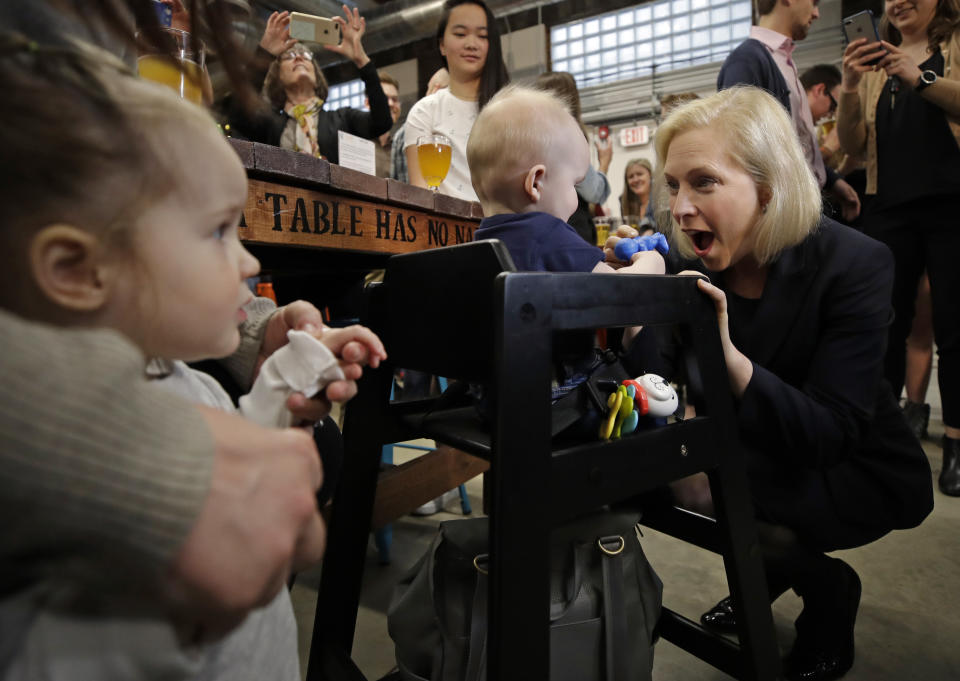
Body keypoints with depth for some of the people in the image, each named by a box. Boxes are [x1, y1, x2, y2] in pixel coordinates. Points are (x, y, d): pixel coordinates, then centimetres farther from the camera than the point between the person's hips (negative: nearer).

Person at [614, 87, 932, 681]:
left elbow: (830, 437, -29)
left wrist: (728, 356, -45)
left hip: (860, 472, -5)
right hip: (754, 455, 6)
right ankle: (771, 566, 15)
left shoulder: (854, 265, -24)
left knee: (691, 479, -27)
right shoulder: (692, 259, -12)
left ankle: (828, 588, 5)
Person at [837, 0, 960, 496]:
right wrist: (849, 90, -8)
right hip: (890, 210, 2)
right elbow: (853, 146, 7)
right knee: (885, 324, 1)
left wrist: (920, 79, -17)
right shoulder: (875, 65, 16)